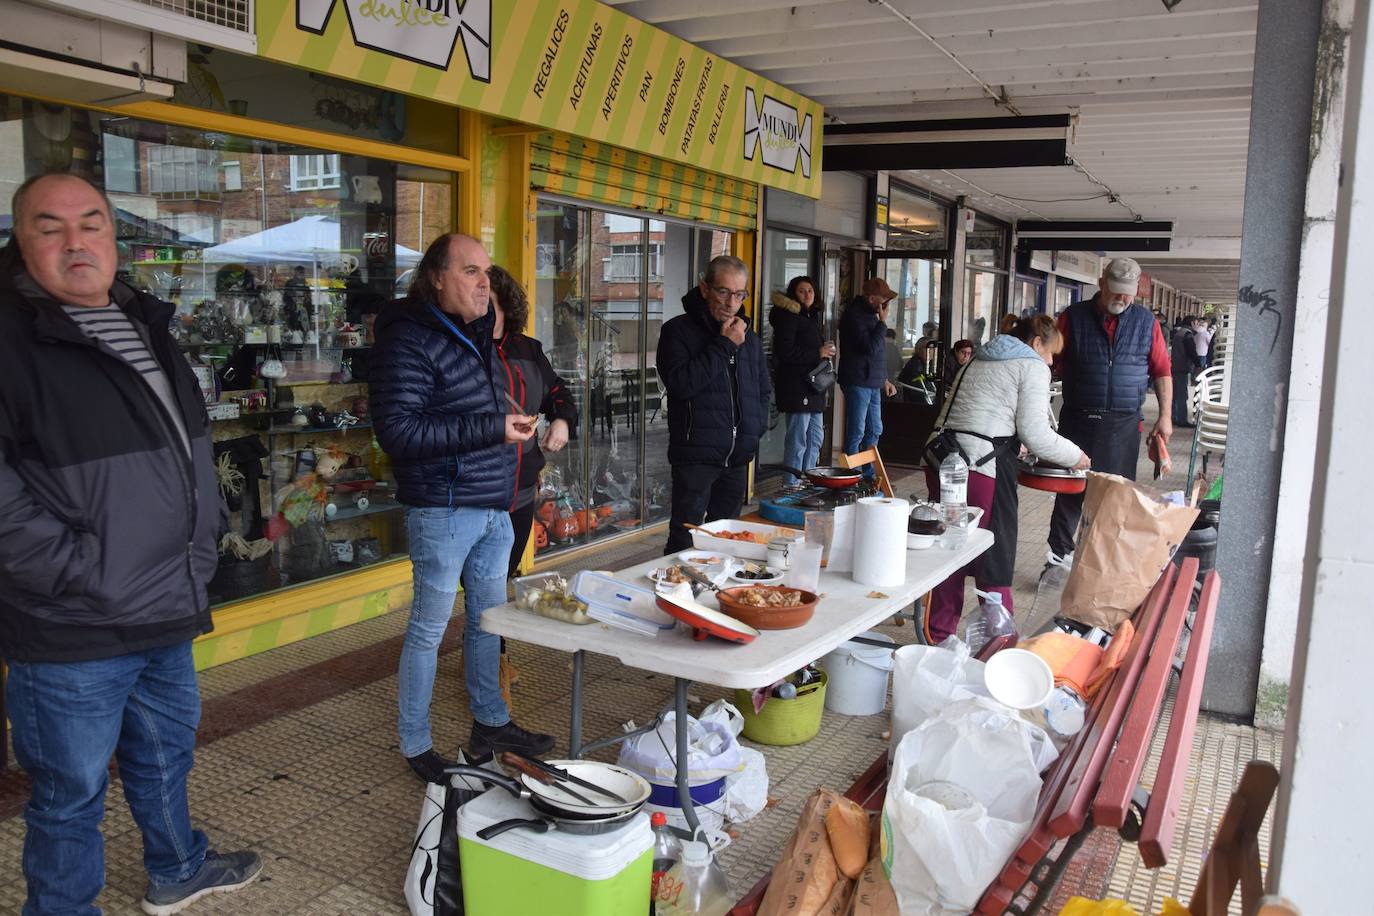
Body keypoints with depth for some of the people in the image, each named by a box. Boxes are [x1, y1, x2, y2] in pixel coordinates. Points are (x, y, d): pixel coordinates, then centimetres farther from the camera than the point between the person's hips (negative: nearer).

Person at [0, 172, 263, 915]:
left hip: (168, 612, 8)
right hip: (72, 633, -8)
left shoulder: (146, 327, 10)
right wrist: (77, 569, -21)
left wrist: (202, 543, 13)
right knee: (70, 796, 10)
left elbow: (192, 449, 20)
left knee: (166, 755, 26)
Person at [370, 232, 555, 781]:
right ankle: (416, 747, 19)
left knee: (488, 618, 18)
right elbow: (397, 429, -24)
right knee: (429, 628, 4)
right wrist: (491, 429, -24)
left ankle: (490, 723, 33)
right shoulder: (408, 339, -14)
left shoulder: (473, 331, 14)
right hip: (443, 510, -9)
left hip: (491, 506, 9)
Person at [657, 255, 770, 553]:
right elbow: (679, 383, -19)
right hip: (695, 454, -6)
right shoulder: (678, 330, -3)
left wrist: (756, 426, 12)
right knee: (685, 542, -7)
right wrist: (723, 346, -16)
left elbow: (763, 391, 27)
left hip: (737, 457, 6)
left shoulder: (749, 338, 16)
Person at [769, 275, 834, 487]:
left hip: (813, 388, 10)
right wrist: (818, 353, -16)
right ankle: (792, 485, 0)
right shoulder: (788, 316, -10)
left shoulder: (812, 317, 20)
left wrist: (826, 352, 10)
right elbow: (785, 351, -20)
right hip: (796, 387, -10)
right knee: (798, 440, -8)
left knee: (816, 437, 14)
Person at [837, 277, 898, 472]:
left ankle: (868, 474, 23)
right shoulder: (854, 315, -13)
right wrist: (882, 322, -15)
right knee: (856, 432, -7)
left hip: (873, 383, 10)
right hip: (858, 383, -10)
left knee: (874, 431, 14)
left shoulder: (870, 315, 17)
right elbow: (870, 348, -22)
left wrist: (884, 380, 23)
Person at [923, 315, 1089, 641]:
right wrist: (1076, 456, 9)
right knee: (995, 563, 2)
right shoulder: (1032, 367, 2)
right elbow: (1035, 433, -6)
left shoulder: (979, 360, 24)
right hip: (982, 468, -7)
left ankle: (940, 636, 23)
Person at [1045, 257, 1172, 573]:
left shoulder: (1146, 322, 6)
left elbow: (1162, 371, 9)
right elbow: (1051, 363, 0)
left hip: (1123, 425, 1)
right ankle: (1059, 554, 13)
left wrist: (1165, 416, 3)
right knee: (1070, 491, 3)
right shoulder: (1074, 317, 0)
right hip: (1078, 420, -1)